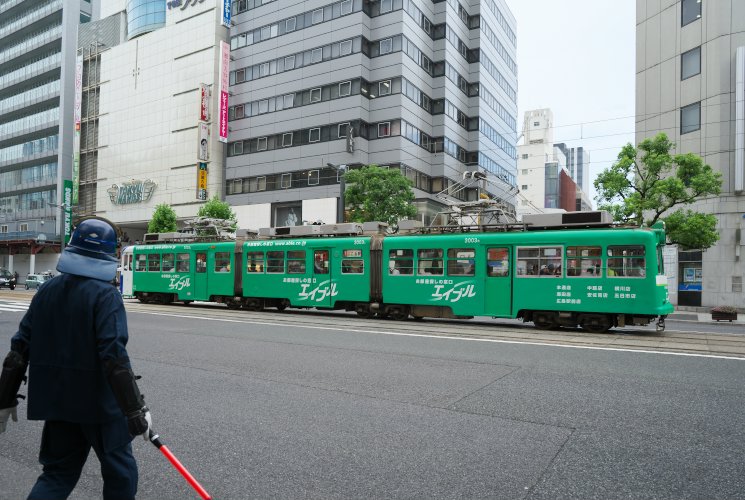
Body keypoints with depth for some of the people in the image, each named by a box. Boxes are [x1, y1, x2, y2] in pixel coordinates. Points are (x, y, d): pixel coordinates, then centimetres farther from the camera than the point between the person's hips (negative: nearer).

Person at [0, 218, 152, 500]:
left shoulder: (47, 291, 3)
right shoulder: (105, 295, -17)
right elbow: (114, 357, -25)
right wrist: (136, 410, -22)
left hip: (56, 401, 6)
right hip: (100, 402, -6)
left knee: (59, 472, 20)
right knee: (119, 470, 13)